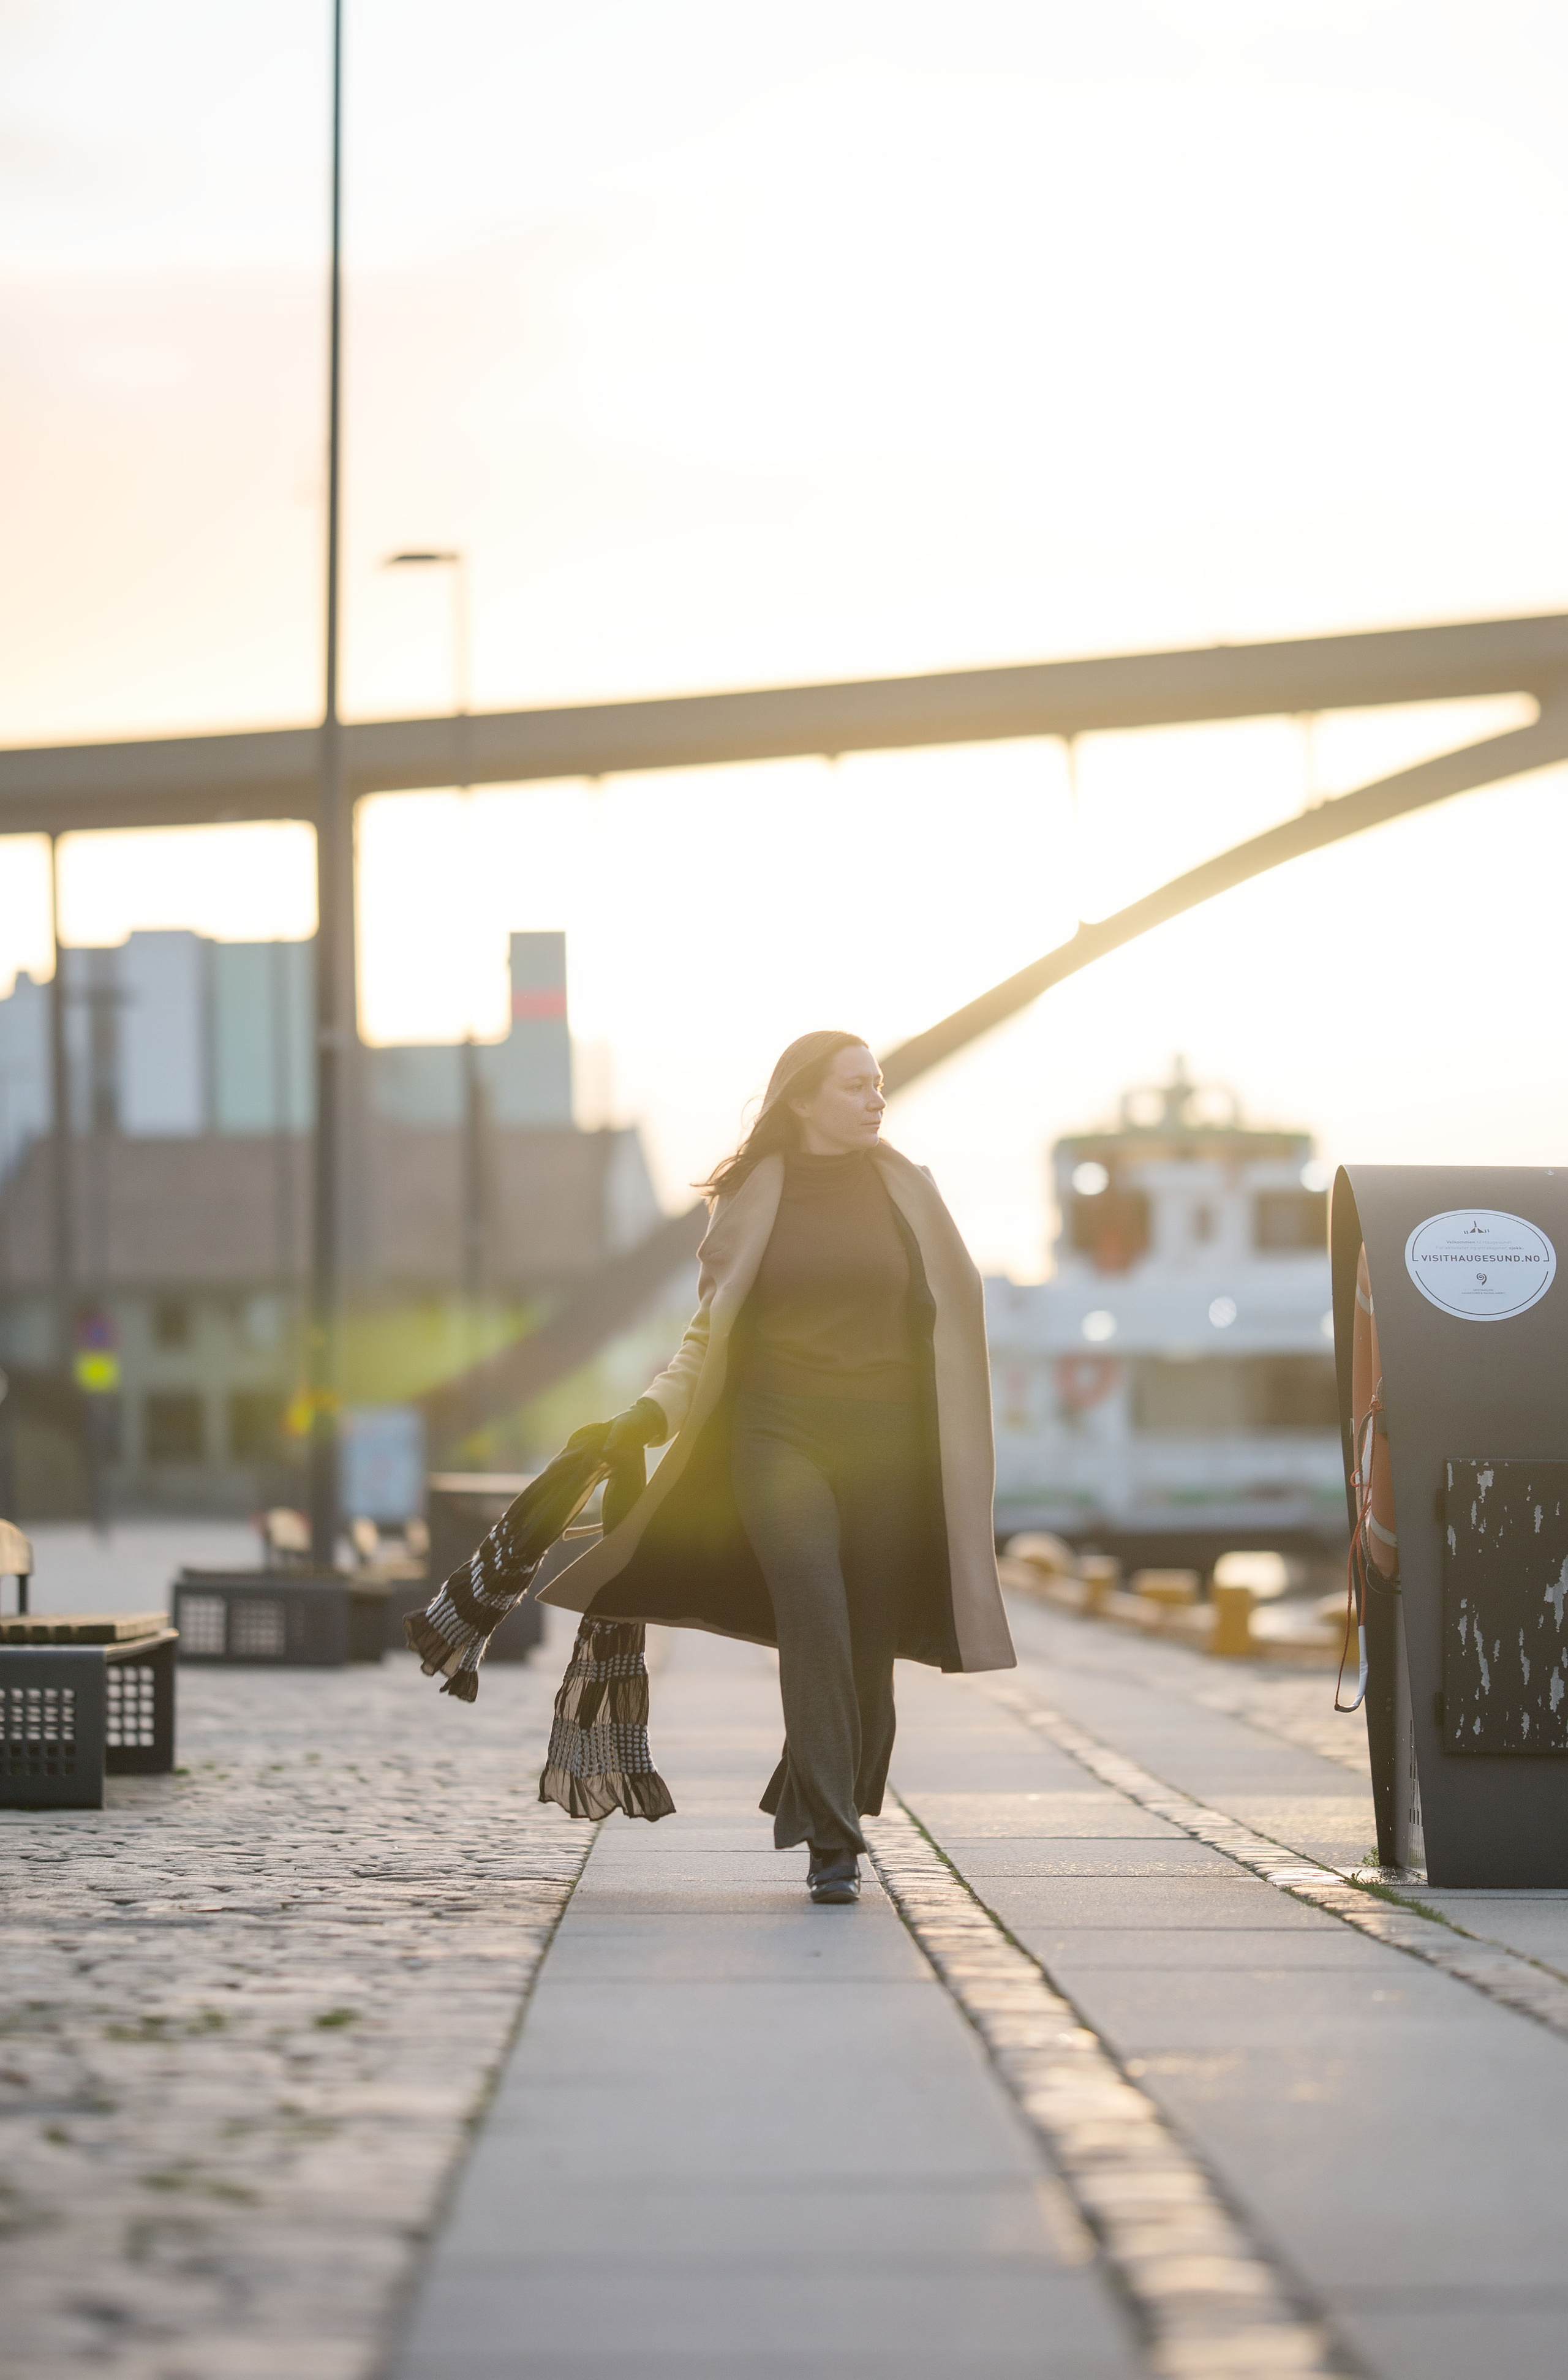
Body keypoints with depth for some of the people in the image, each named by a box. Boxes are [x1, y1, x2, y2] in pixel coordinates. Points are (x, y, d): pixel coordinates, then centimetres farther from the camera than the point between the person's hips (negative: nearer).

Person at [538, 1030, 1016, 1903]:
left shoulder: (905, 1192, 8)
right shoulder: (752, 1197, 4)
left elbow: (947, 1320, 11)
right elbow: (712, 1329, 8)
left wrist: (957, 1461, 6)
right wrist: (655, 1411, -7)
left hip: (884, 1439, 2)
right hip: (779, 1435, -2)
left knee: (869, 1641, 1)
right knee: (815, 1618, -19)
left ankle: (821, 1811, 22)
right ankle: (831, 1843, -21)